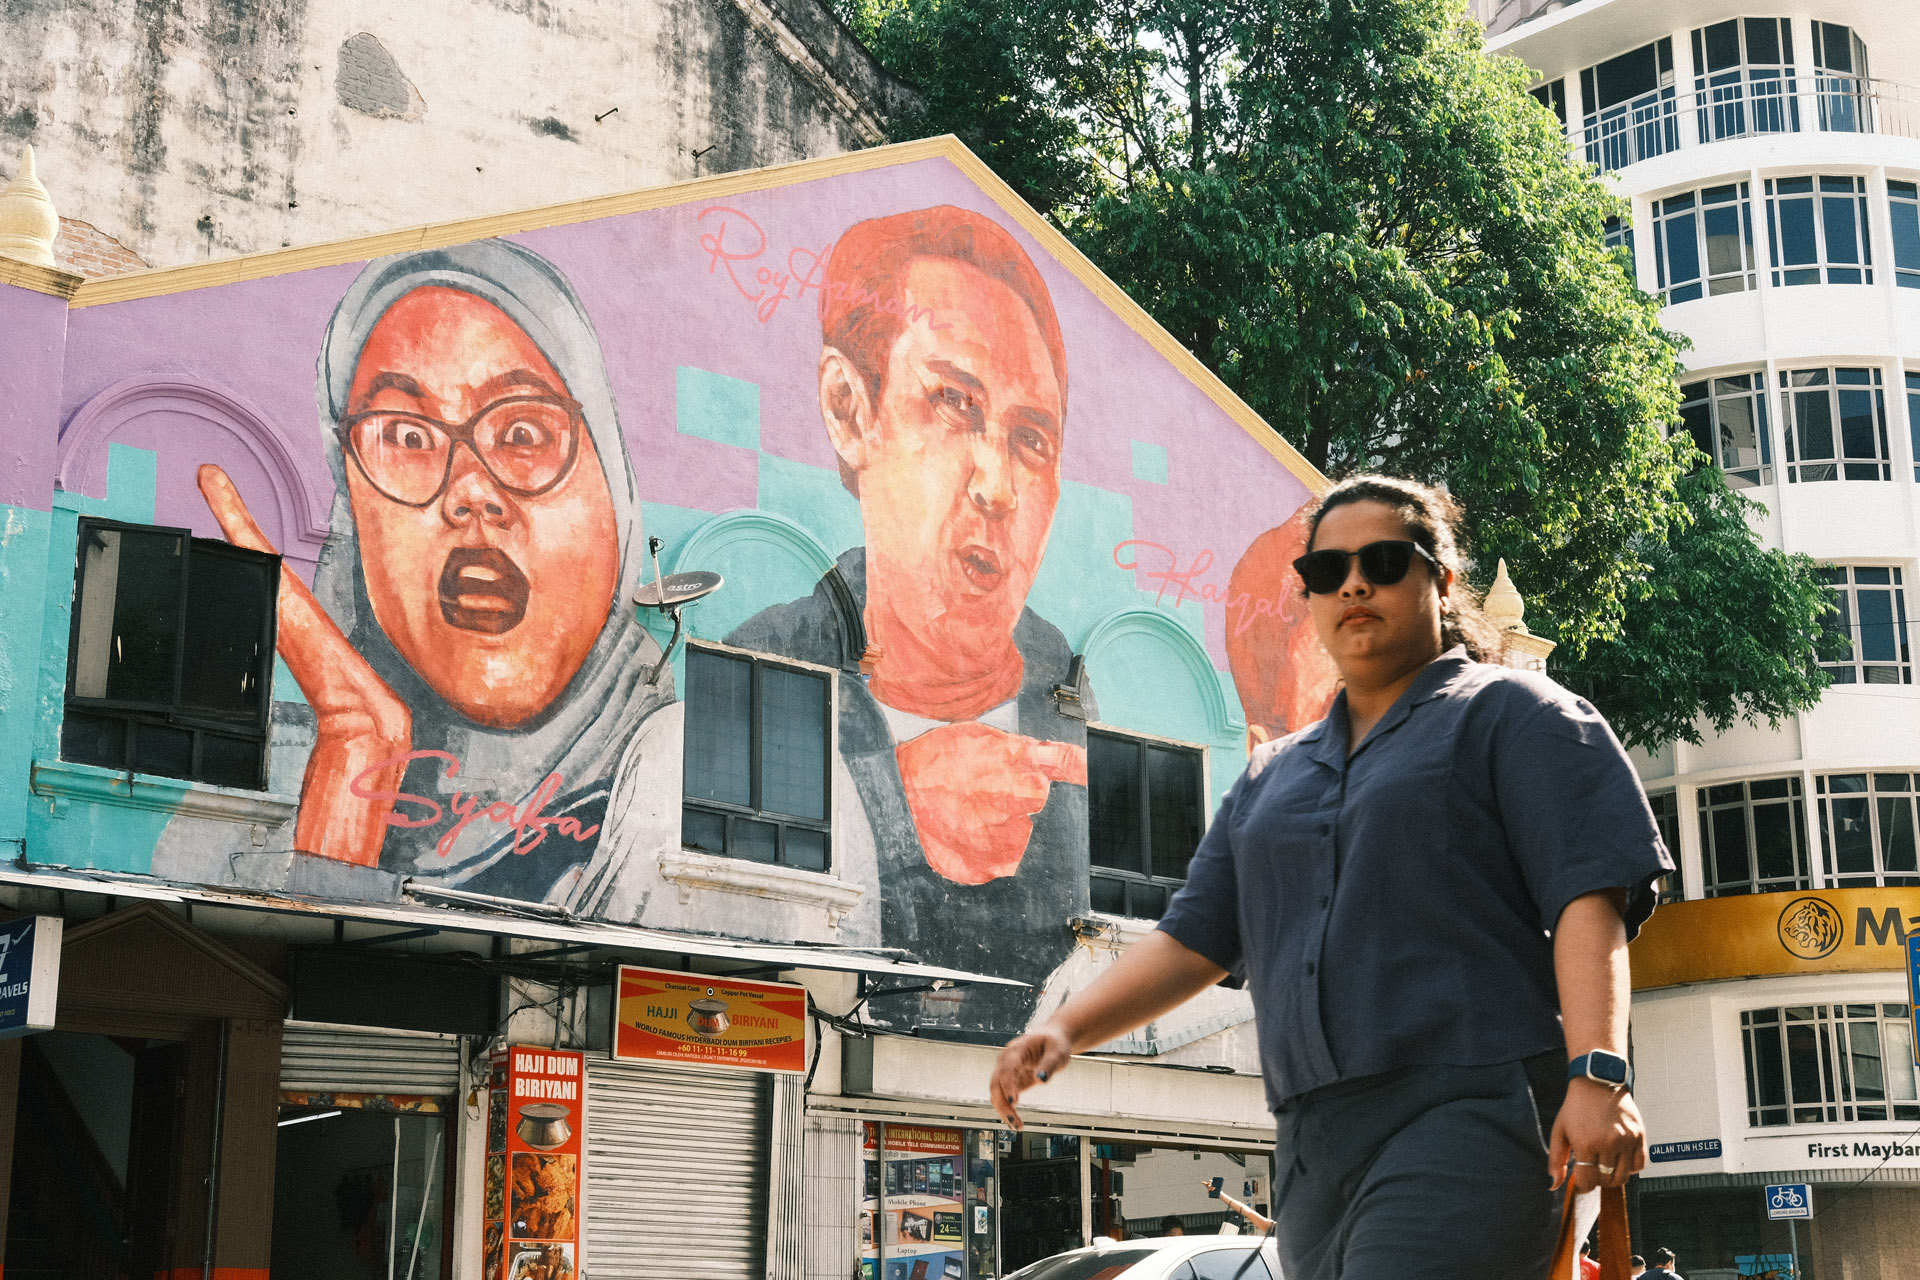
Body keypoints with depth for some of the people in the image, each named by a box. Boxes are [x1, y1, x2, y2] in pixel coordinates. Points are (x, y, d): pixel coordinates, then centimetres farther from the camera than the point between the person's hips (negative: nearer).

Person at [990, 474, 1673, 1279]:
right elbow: (1193, 938, 22)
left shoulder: (1509, 713, 7)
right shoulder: (1273, 775, 25)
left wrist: (1597, 1076, -18)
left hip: (1465, 1113, -6)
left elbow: (1588, 897, -4)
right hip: (1313, 1143, 6)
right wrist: (1066, 1029, 6)